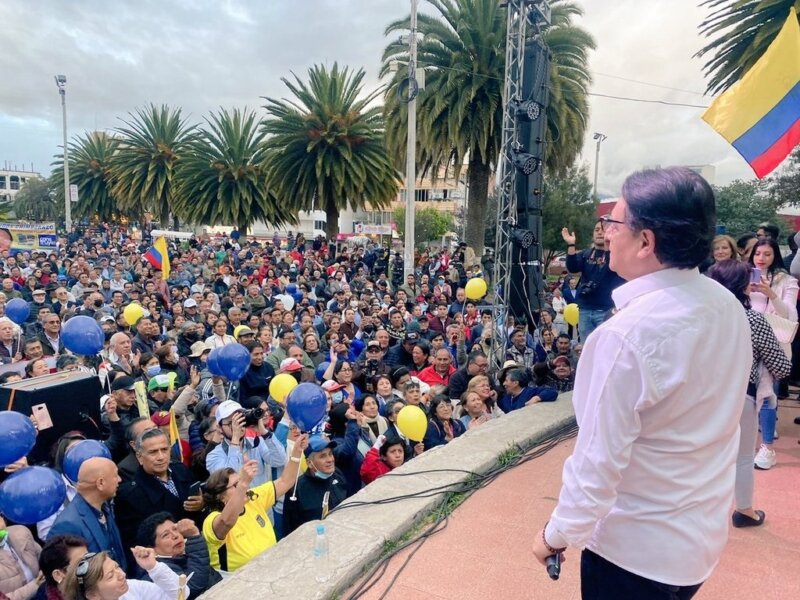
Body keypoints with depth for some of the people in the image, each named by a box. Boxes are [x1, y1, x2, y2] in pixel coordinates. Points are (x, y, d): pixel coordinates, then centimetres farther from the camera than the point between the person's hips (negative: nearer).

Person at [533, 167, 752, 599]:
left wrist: (557, 534, -9)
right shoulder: (729, 308, -4)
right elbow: (713, 418, 6)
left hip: (636, 546, -7)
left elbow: (599, 460, -24)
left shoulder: (627, 336, -29)